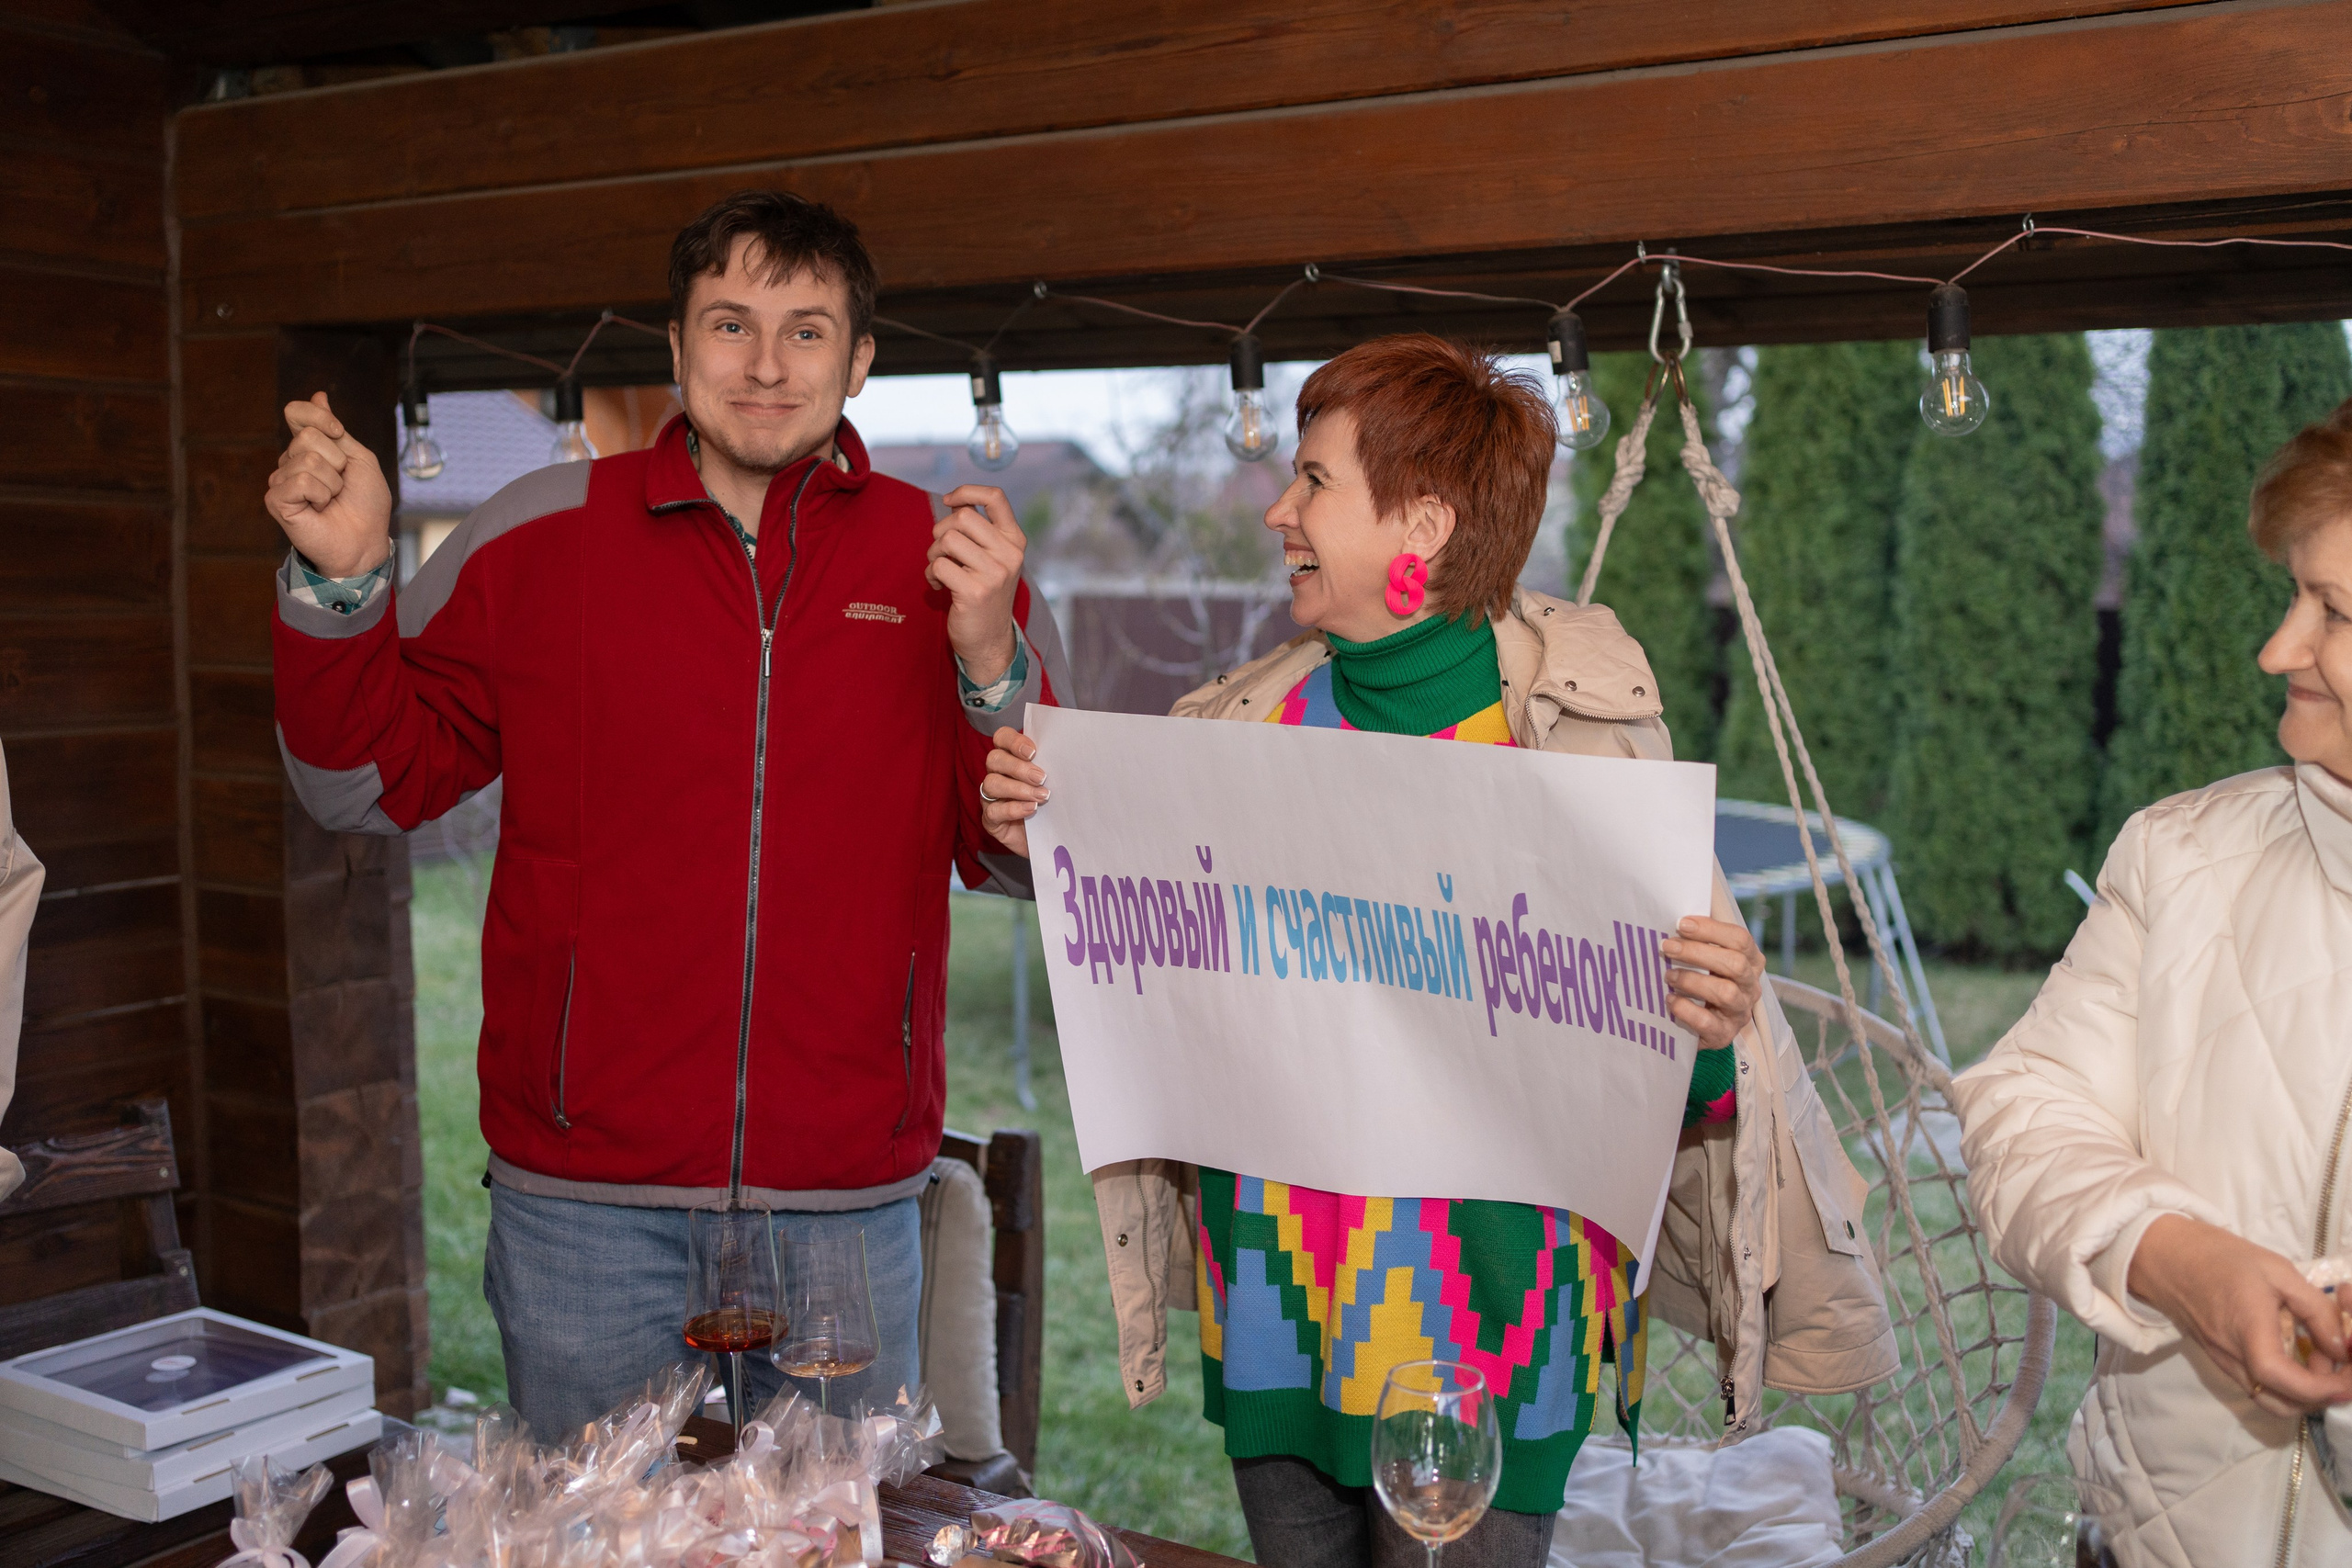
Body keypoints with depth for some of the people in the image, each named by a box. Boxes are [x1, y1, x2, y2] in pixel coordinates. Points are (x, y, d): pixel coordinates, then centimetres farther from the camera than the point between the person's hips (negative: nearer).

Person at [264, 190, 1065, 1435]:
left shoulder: (949, 561, 2)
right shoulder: (537, 535, 1)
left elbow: (1031, 861, 2)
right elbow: (372, 785, 7)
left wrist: (991, 660, -14)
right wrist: (342, 581, -8)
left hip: (849, 1205, 1)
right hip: (583, 1202, 0)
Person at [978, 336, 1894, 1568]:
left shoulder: (1576, 736, -12)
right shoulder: (1250, 721, 2)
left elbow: (1663, 1016, -9)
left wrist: (1711, 1016, -30)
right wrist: (1049, 837, 1)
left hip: (1475, 1312, -4)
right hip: (1277, 1296, 5)